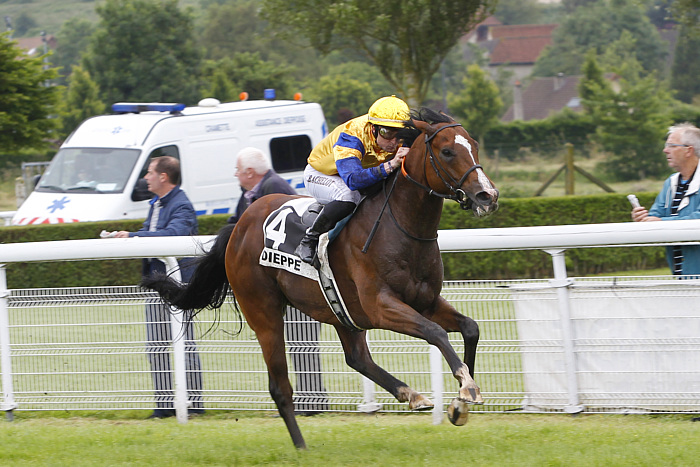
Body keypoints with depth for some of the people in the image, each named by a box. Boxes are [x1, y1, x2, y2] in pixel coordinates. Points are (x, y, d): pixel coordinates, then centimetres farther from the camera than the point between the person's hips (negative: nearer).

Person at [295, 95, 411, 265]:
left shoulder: (400, 141, -22)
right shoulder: (351, 136, -41)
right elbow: (353, 179, -56)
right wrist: (389, 166, -67)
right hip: (319, 174, -6)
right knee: (348, 196, -38)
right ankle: (309, 242, -21)